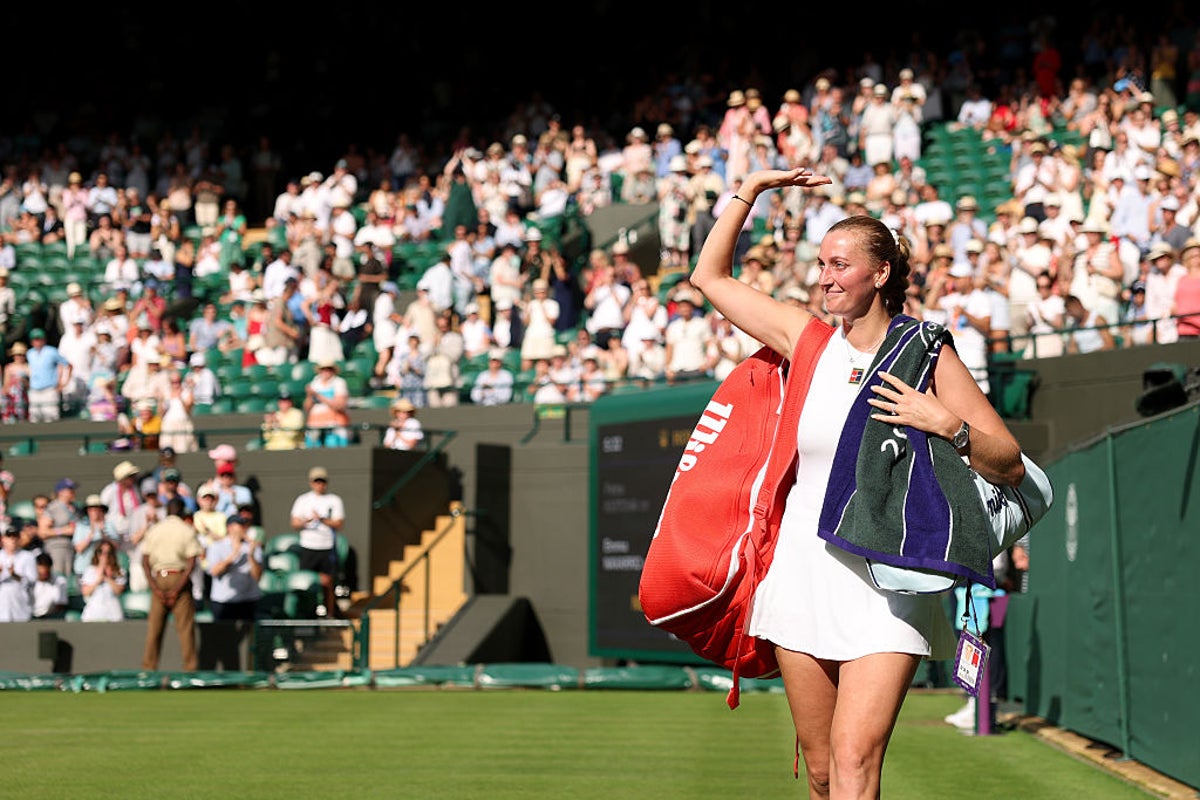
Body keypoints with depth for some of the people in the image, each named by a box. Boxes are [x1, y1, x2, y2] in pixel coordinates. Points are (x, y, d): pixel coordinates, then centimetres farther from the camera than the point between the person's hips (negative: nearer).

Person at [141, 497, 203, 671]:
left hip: (159, 578, 2)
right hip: (179, 577, -2)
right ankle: (189, 667, -5)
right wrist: (178, 589, -10)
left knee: (154, 626, 6)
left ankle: (148, 666, 4)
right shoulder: (187, 531, -1)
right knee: (185, 625, -1)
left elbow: (145, 561, 1)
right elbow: (192, 563, -10)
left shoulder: (154, 529, 7)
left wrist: (155, 587, -4)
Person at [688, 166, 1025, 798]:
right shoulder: (807, 338, 8)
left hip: (888, 582, -4)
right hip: (806, 565, 4)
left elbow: (1010, 466, -1)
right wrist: (750, 191, 16)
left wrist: (947, 425, -17)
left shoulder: (926, 356, -1)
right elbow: (710, 276, 19)